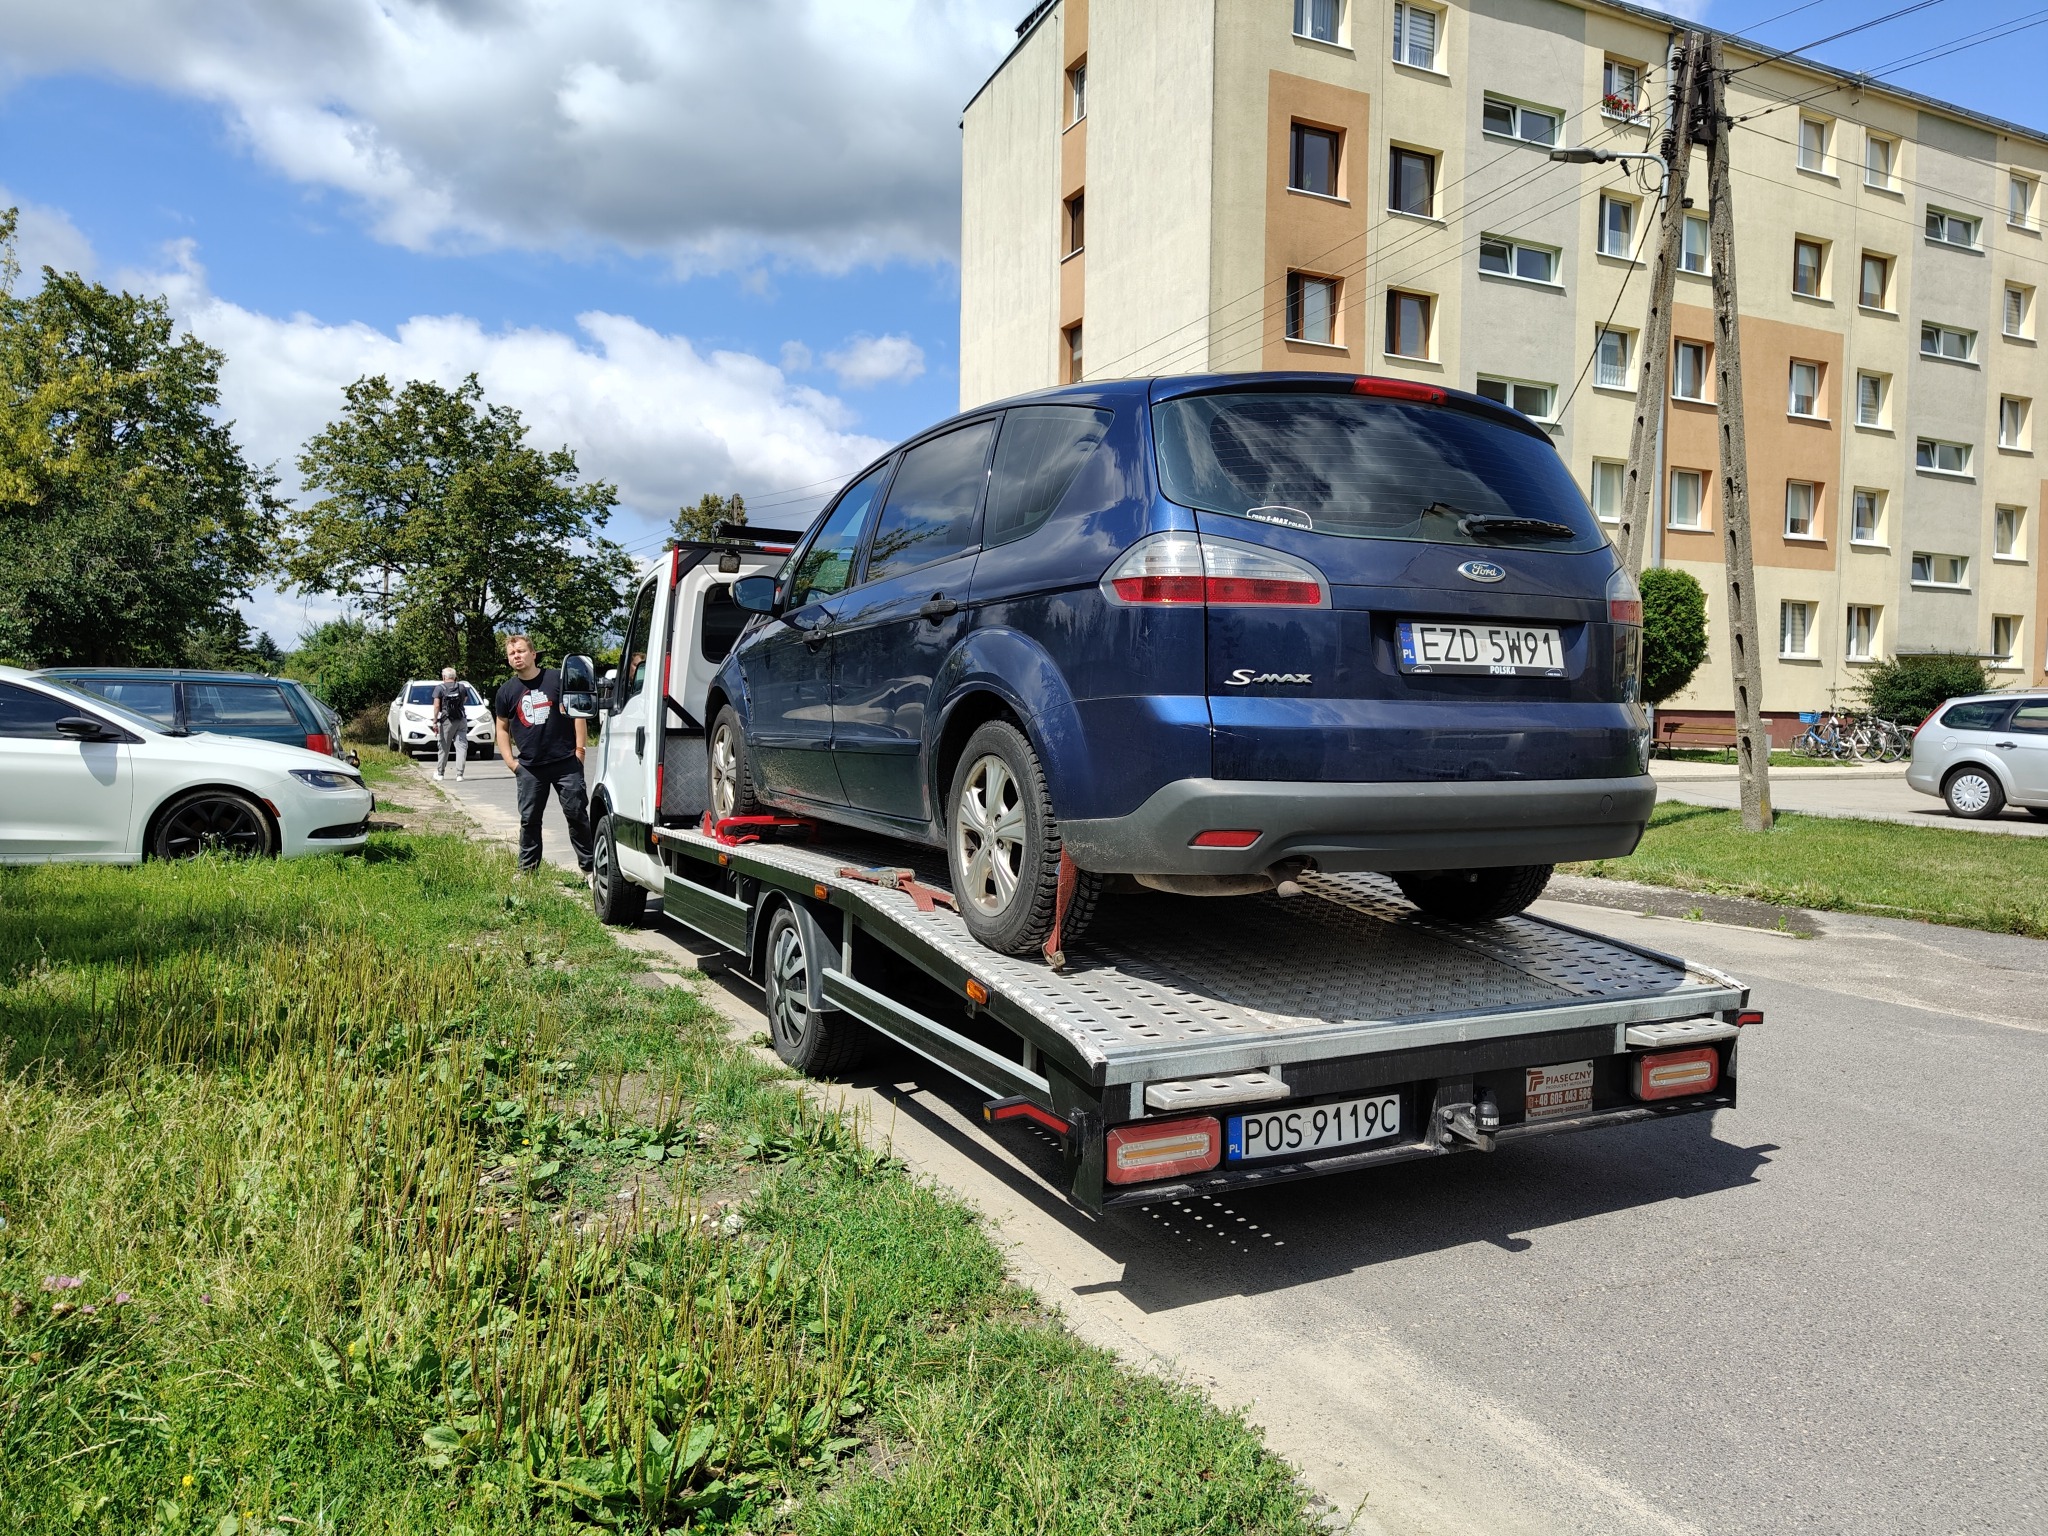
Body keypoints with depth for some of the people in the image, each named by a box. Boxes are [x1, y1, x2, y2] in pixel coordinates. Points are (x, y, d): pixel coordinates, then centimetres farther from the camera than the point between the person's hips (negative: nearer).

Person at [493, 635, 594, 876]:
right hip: (530, 767, 3)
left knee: (577, 815, -1)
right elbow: (502, 728, 16)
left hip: (566, 763, -3)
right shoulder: (507, 692, 8)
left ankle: (588, 867, 8)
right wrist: (510, 761, 5)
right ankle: (527, 870, 19)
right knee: (529, 820, 8)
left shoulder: (558, 679, 0)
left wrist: (579, 749, -4)